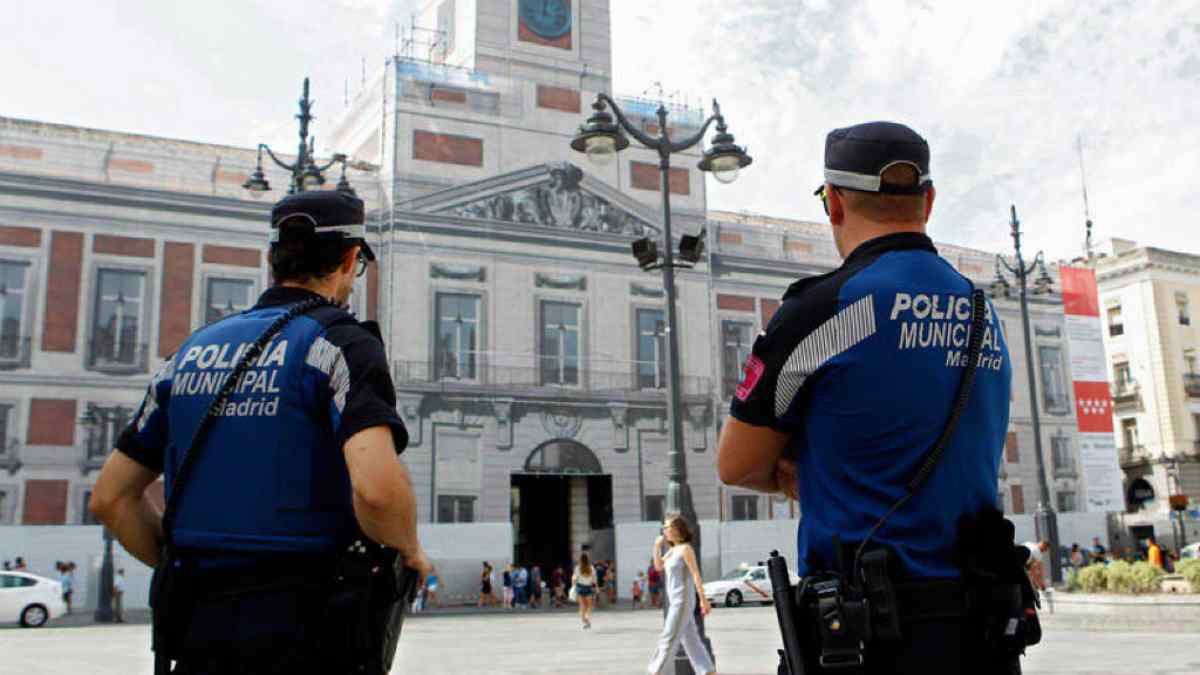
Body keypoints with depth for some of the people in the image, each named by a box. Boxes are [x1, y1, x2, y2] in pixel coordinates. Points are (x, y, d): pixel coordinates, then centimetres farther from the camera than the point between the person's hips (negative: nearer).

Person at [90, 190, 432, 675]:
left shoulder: (192, 351, 10)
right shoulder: (339, 342, -9)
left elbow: (110, 496, 13)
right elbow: (377, 488, -26)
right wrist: (410, 549, -7)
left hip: (200, 629, 5)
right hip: (308, 633, -5)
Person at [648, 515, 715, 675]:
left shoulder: (686, 548, -12)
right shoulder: (673, 549, 13)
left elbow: (696, 575, -16)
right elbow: (659, 566, 17)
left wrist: (703, 600, -20)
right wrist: (657, 546, 4)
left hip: (683, 599, -9)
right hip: (675, 599, 9)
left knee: (669, 638, -4)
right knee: (690, 639, 9)